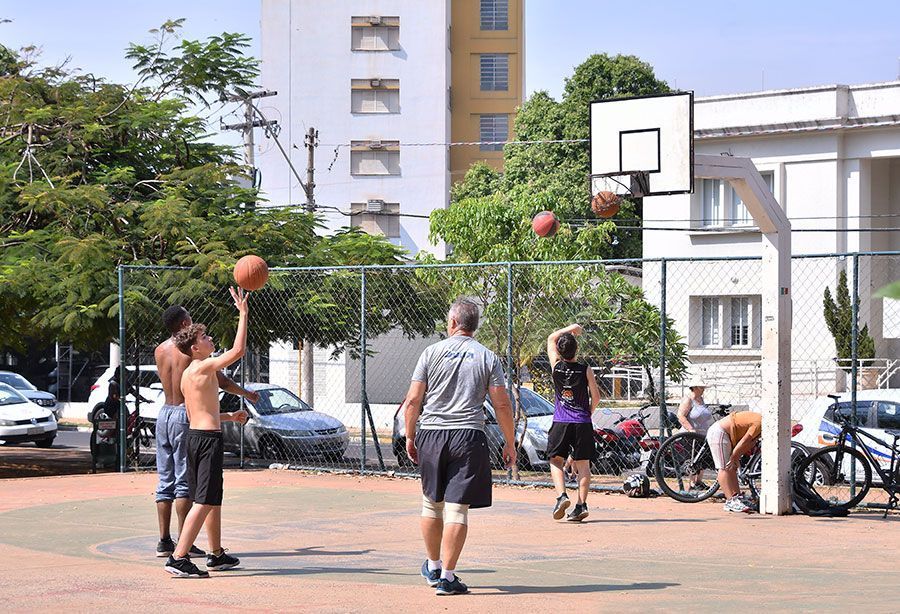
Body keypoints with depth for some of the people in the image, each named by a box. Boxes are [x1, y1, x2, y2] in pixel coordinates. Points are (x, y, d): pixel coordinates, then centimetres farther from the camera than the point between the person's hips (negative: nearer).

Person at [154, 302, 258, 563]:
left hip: (165, 413, 6)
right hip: (184, 415, -6)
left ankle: (164, 541, 11)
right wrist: (247, 394, 12)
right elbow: (220, 380, -4)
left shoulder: (160, 350, 7)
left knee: (165, 481, 10)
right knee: (185, 482, -4)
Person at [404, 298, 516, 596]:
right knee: (457, 508, -3)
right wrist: (510, 443, 8)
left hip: (431, 436, 1)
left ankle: (433, 567, 30)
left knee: (432, 504, 17)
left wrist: (410, 436, 11)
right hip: (468, 437, -1)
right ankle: (447, 577, -6)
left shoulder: (432, 353, 4)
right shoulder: (487, 358, 4)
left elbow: (413, 400, 2)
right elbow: (502, 405, 0)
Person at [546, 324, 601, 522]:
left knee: (556, 461, 9)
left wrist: (570, 329, 16)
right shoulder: (585, 370, -5)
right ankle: (581, 505, -1)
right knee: (583, 465, 6)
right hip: (582, 423, 0)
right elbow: (596, 397, 0)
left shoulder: (556, 365, -3)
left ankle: (561, 496, -12)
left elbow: (551, 338, 13)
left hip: (560, 423, 0)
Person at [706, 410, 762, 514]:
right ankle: (730, 501, -14)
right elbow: (744, 441, -18)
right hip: (718, 432, -10)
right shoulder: (759, 424, -19)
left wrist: (735, 458, 2)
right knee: (725, 468, -11)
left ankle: (737, 498, 9)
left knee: (732, 468, 9)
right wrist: (733, 458, -11)